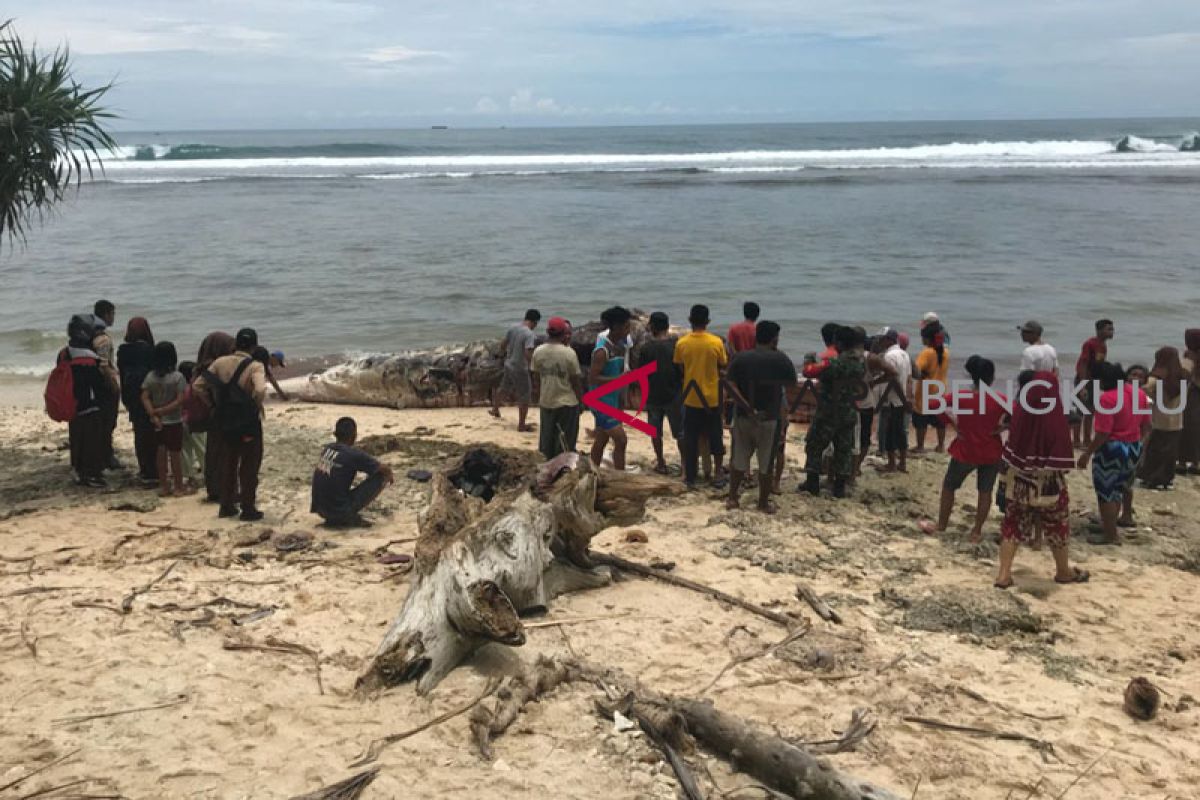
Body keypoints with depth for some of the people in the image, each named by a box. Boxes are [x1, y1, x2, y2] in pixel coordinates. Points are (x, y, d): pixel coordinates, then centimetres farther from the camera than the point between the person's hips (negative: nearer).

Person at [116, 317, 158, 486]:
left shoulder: (122, 351, 1)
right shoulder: (148, 349, -15)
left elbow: (122, 375, 7)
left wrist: (126, 400, 16)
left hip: (132, 398, 5)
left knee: (139, 434, 17)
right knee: (150, 435, 0)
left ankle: (144, 471, 24)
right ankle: (151, 474, -1)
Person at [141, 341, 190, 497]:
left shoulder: (150, 377, -1)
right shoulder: (178, 377, -14)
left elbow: (145, 398, -6)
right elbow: (180, 401, -20)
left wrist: (153, 414, -11)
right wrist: (162, 411, -14)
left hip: (158, 422, 4)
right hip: (174, 421, -4)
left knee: (161, 452, 13)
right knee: (175, 454, 4)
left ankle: (163, 486, 19)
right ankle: (179, 487, 12)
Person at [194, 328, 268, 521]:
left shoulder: (220, 362, -1)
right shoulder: (255, 367, -17)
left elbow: (199, 385, -1)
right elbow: (260, 391, -34)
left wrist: (214, 404, 7)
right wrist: (256, 408, -16)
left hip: (225, 423, 5)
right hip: (248, 424, -5)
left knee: (228, 465, 19)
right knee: (249, 468, 8)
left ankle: (226, 506, 26)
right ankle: (248, 510, 11)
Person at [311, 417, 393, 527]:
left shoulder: (325, 449, 7)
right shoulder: (353, 454, -14)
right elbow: (385, 470, -4)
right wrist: (390, 477, 20)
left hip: (320, 509, 7)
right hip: (339, 511, -7)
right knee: (380, 477, -2)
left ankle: (334, 519, 16)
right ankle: (350, 518, -1)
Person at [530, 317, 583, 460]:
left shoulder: (538, 351, -3)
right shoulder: (569, 353, -16)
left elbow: (537, 377, 5)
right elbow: (576, 380, -11)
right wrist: (581, 401, 1)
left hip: (545, 401, 5)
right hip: (567, 402, -4)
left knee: (548, 438, 17)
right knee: (566, 442, 7)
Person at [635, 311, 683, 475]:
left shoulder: (645, 349, -9)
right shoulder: (676, 345, -10)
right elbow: (684, 370, -7)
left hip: (653, 396, 0)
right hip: (674, 395, 0)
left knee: (656, 432, 14)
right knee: (680, 432, 11)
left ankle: (661, 463, 19)